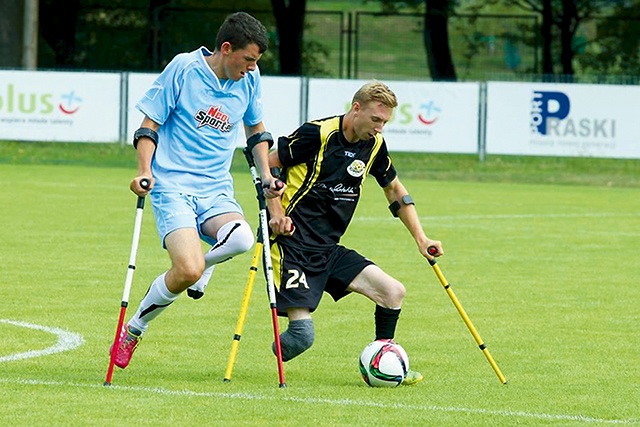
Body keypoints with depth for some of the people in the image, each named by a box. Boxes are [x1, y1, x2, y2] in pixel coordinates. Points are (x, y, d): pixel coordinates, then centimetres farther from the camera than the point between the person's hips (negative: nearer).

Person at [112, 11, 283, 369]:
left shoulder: (250, 78, 7)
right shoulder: (183, 68, -7)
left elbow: (256, 128, 25)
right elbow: (150, 125, -1)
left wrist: (266, 175, 13)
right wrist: (145, 171, -15)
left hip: (217, 191, 4)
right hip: (173, 188, -4)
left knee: (242, 239, -31)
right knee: (188, 272, -26)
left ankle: (203, 262, 4)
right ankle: (134, 330, 0)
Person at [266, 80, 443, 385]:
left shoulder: (375, 144, 8)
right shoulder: (317, 134, -13)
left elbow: (395, 190, 22)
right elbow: (269, 164, -6)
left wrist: (421, 238, 17)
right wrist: (276, 213, -16)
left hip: (330, 250, 7)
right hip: (293, 244, -7)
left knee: (393, 292, -5)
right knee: (302, 334, -18)